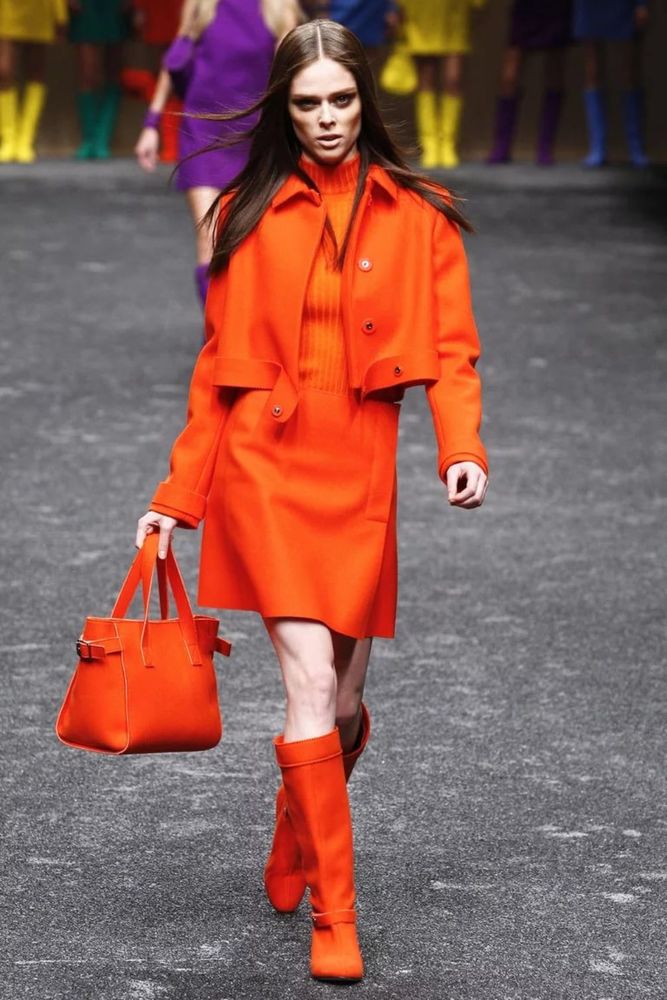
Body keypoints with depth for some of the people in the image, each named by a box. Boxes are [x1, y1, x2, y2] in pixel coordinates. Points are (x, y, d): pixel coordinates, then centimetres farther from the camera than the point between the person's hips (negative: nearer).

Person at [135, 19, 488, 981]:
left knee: (344, 705, 8)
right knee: (311, 683, -14)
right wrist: (177, 498, 8)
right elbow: (219, 369, 10)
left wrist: (462, 448, -16)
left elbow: (450, 349, 3)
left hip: (361, 474, 1)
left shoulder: (417, 216, 6)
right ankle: (333, 918, -6)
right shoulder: (249, 215, 6)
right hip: (266, 464, -1)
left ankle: (291, 861, 37)